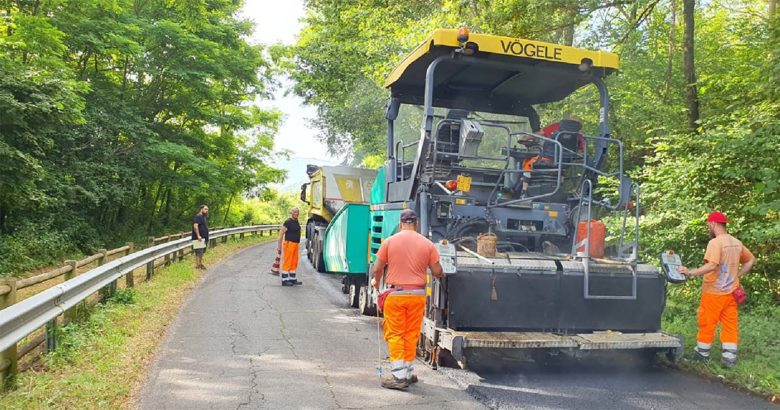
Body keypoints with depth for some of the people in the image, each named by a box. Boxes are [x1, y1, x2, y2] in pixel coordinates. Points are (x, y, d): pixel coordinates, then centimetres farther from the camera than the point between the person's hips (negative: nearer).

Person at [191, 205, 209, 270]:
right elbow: (195, 226, -23)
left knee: (202, 252, 14)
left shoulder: (205, 217, 18)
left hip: (204, 238, 10)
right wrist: (198, 235, -29)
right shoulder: (198, 216, -12)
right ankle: (197, 265, -9)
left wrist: (206, 237, 25)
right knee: (199, 252, -10)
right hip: (199, 238, -10)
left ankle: (200, 264, 21)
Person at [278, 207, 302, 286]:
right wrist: (279, 246, -14)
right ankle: (284, 280, 0)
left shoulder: (296, 221, 13)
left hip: (296, 244, 8)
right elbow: (281, 233, -12)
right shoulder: (288, 222, -12)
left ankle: (292, 279, 20)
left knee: (294, 262, 12)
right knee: (287, 262, -5)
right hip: (289, 243, -8)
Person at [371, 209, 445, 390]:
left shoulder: (389, 241, -3)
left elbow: (377, 268, -1)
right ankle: (407, 373, 21)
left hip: (395, 294, -2)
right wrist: (442, 275, 26)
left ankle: (398, 376, 3)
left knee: (394, 334, 5)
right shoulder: (427, 244, 0)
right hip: (417, 294, 2)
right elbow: (437, 271, 3)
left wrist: (376, 281, 20)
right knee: (411, 335, 12)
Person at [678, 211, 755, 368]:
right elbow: (750, 260, 21)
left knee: (707, 323, 7)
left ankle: (702, 352, 19)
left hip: (714, 292, -7)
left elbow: (711, 266, -29)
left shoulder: (715, 242, -18)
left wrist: (690, 272, -27)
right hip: (730, 291, 7)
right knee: (730, 324, 7)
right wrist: (737, 275, 19)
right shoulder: (736, 242, 7)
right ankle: (729, 358, 7)